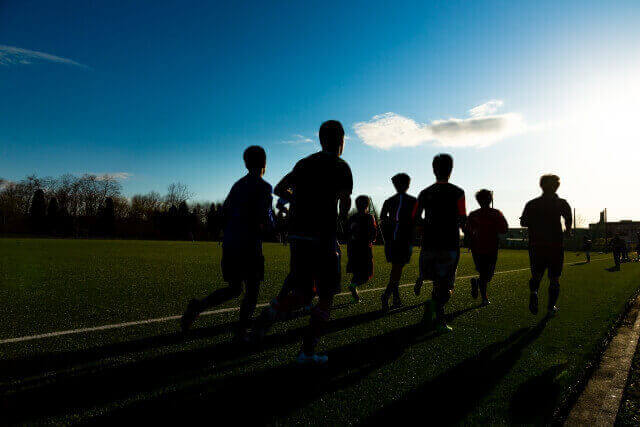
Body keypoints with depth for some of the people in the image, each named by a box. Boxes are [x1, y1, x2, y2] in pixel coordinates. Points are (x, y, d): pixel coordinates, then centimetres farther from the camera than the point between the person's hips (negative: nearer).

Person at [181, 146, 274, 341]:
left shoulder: (237, 186, 15)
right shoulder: (264, 187, -6)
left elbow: (224, 214, 17)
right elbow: (265, 222, -15)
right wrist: (271, 220, 8)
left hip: (229, 244, 6)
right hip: (249, 246, -6)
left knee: (233, 289, 16)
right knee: (252, 290, 10)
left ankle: (199, 305, -5)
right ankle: (241, 330, 5)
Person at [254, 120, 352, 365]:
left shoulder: (304, 163, 15)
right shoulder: (340, 166, -2)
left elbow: (279, 189, 19)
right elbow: (345, 200, -13)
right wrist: (342, 216, 8)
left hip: (297, 234, 6)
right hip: (323, 236, -5)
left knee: (302, 295, 14)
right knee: (326, 297, 8)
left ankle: (269, 315, -10)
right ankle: (308, 351, 6)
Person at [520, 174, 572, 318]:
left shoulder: (532, 204, 4)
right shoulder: (561, 203, 1)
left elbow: (523, 222, 1)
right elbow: (568, 217, -10)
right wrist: (568, 229, 9)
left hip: (536, 245, 1)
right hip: (556, 245, -1)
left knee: (536, 274, 13)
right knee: (554, 278, 10)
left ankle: (533, 291, -17)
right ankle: (551, 307, 8)